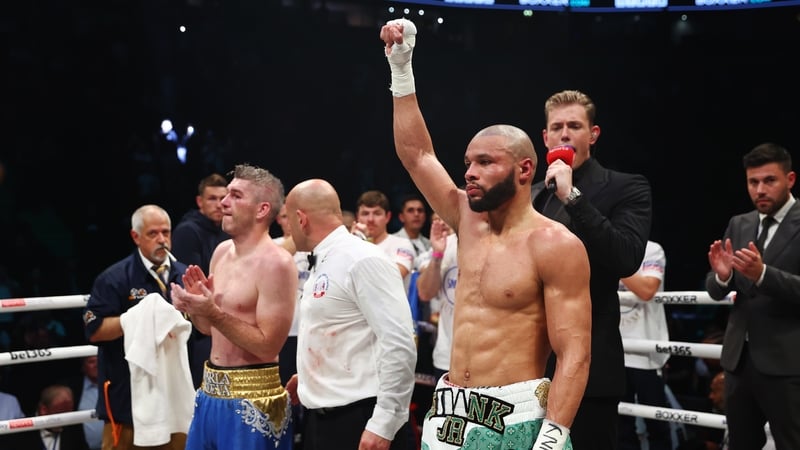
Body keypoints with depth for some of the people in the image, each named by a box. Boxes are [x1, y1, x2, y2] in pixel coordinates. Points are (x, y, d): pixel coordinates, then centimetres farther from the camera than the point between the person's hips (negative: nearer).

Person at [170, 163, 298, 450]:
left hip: (252, 398, -7)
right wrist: (195, 305, -4)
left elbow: (268, 347, -19)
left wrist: (213, 313, -23)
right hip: (210, 392, 8)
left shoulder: (276, 263, -16)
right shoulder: (222, 251, 8)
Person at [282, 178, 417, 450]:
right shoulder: (323, 264, 12)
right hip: (320, 419, 9)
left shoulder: (363, 261, -15)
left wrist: (382, 425, -22)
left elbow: (399, 346, -22)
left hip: (358, 421, -9)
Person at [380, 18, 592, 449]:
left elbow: (574, 354, -16)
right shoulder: (470, 221, 9)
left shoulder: (554, 245, -11)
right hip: (449, 415, 7)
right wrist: (400, 68, 12)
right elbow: (416, 154, 15)